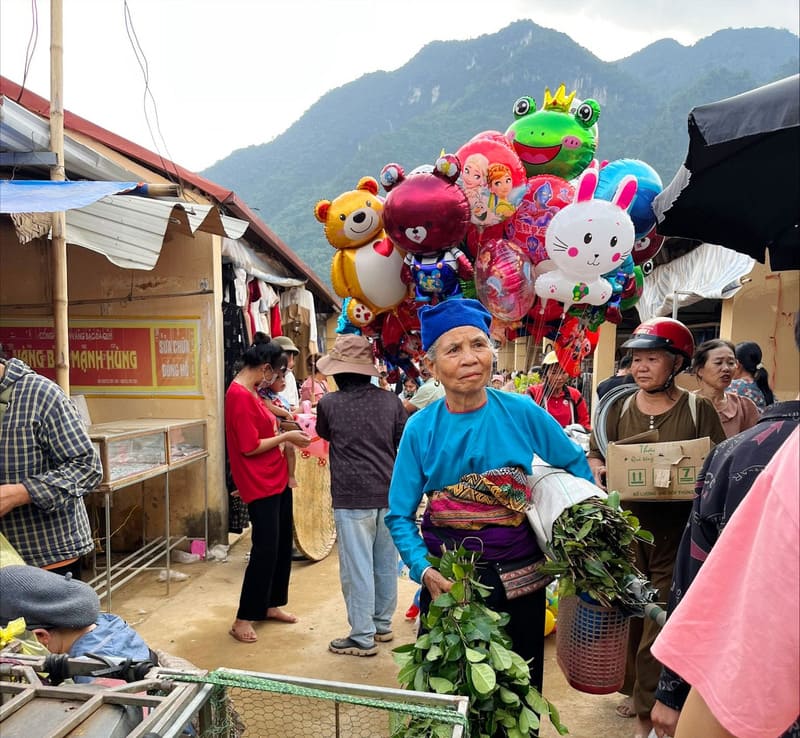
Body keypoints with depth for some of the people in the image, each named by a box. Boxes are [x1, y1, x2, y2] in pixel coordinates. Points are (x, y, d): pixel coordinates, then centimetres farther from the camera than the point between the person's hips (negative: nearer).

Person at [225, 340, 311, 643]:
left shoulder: (250, 392, 13)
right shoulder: (239, 396, -19)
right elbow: (250, 446, -21)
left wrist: (284, 433, 7)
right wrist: (285, 437, -12)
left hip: (277, 480, 10)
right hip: (260, 485, -10)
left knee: (283, 544, 16)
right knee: (265, 550, -5)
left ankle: (271, 604, 30)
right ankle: (243, 619, 7)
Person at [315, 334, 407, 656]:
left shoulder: (329, 403, -6)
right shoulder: (390, 400, 0)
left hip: (352, 497, -4)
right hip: (389, 494, 4)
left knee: (357, 566, 4)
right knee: (386, 562, 16)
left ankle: (362, 637, 12)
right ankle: (382, 624, 30)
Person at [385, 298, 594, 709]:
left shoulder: (522, 413, -9)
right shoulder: (421, 428, -9)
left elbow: (576, 468, 5)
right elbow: (400, 516, -5)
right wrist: (423, 570, -19)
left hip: (519, 578, 1)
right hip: (447, 581, 0)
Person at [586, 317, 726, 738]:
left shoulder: (697, 410, -1)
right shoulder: (618, 408, 5)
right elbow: (594, 457, 6)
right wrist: (598, 471, -15)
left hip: (676, 534, -2)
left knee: (661, 626, 2)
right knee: (628, 614, 13)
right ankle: (635, 689, 36)